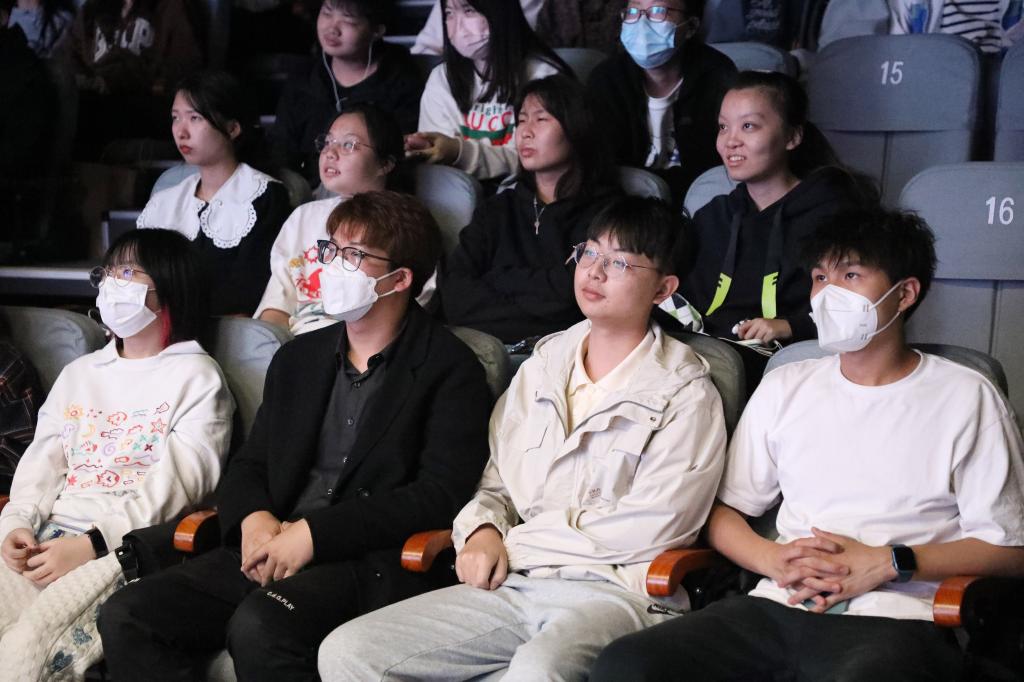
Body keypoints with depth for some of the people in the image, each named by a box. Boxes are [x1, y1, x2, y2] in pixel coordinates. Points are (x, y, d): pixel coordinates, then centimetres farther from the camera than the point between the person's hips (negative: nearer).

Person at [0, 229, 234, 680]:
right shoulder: (77, 374, 27)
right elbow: (42, 462, 19)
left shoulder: (197, 377, 6)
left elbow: (179, 479, -7)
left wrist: (93, 543, -17)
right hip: (48, 539, 6)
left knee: (39, 635, -32)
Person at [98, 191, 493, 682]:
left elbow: (441, 493, -10)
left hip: (372, 561, -6)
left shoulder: (451, 370, 0)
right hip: (270, 550, 6)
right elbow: (248, 466, 22)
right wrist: (255, 518, -4)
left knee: (258, 627, -36)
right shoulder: (298, 359, 21)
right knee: (126, 617, -15)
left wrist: (314, 531, -15)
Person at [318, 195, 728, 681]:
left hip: (609, 590, -6)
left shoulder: (684, 391, 2)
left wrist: (527, 535, -2)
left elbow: (651, 526, -8)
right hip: (509, 585, 6)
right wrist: (482, 530, 1)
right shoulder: (542, 365, 21)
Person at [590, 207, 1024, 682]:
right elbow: (723, 514, 19)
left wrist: (887, 564, -9)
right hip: (778, 606, 4)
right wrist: (773, 560, -3)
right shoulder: (785, 388, 19)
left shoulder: (967, 398, 6)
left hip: (894, 617, -4)